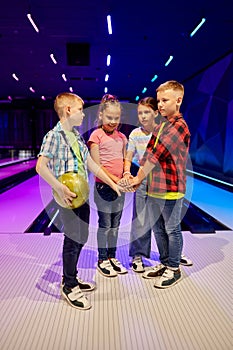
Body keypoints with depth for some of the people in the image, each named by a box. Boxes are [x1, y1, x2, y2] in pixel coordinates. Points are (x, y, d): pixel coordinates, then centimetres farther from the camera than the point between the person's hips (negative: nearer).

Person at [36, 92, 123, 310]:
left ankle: (71, 277, 33)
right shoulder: (54, 136, -11)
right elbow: (41, 166, -20)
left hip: (82, 195, 8)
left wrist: (112, 183, 13)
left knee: (81, 238, 15)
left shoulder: (77, 136, 12)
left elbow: (91, 164, 14)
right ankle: (69, 286, 19)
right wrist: (60, 189, -26)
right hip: (68, 198, -8)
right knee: (73, 240, 1)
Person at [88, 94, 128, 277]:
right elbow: (97, 166, -12)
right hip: (103, 186, -5)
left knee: (115, 224, 14)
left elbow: (125, 160, 12)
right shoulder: (96, 135, -7)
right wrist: (115, 180, -18)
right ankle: (102, 260, 21)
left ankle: (112, 257, 29)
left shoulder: (122, 137, 9)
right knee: (105, 224, 5)